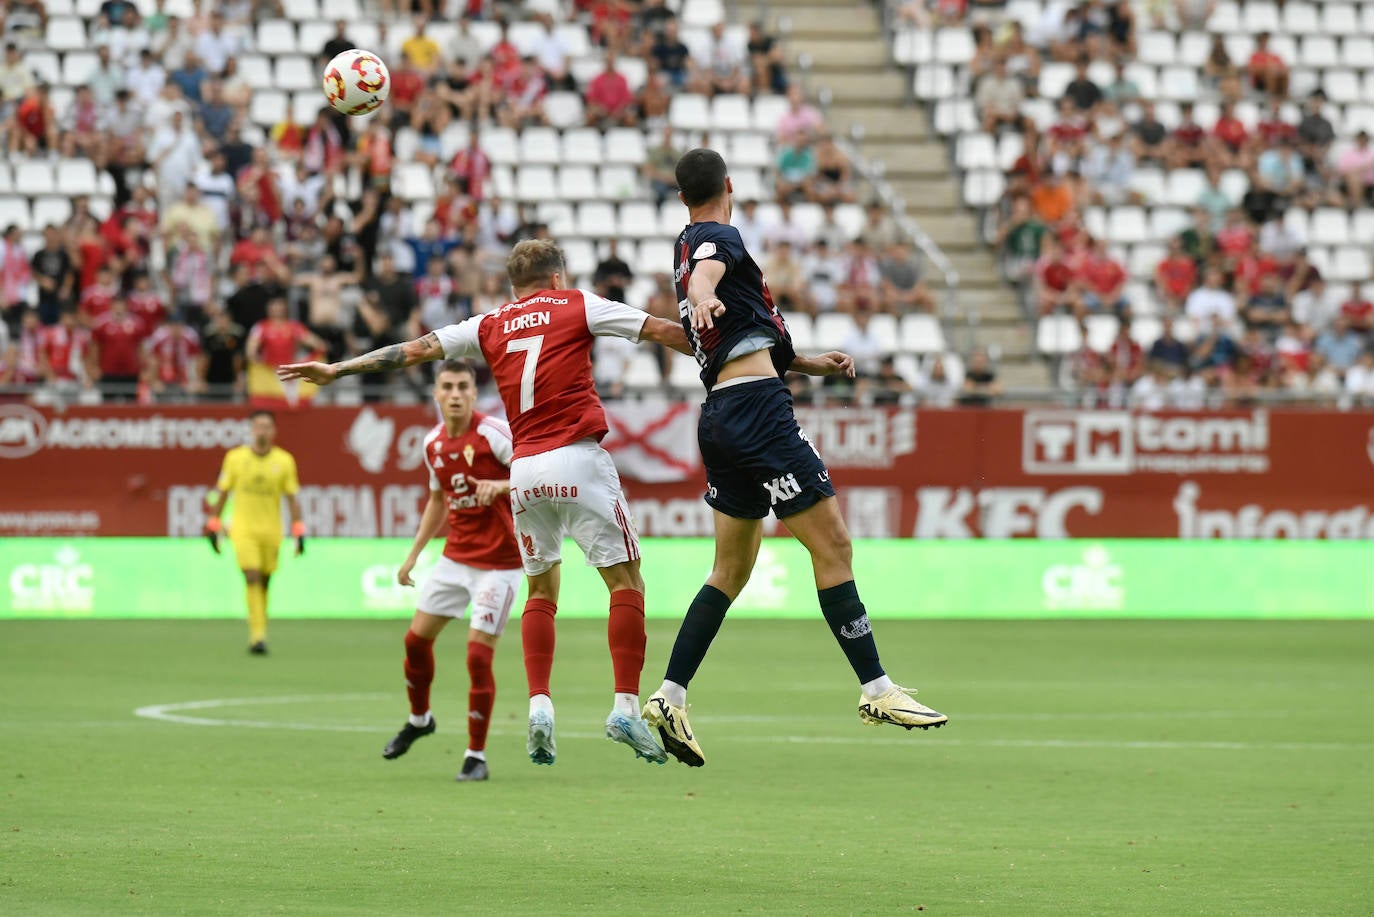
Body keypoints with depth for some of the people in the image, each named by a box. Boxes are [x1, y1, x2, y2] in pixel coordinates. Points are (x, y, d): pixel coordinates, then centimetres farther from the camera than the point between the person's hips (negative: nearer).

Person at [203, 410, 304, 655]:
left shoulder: (284, 460, 1)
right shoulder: (235, 458, 0)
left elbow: (292, 498, 4)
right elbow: (221, 493, 8)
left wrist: (298, 533, -2)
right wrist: (213, 526, 6)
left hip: (271, 531, 2)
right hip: (243, 529, -2)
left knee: (264, 582, 7)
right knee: (252, 577, -15)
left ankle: (259, 633, 23)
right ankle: (257, 635, -19)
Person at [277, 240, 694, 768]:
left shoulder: (490, 327, 14)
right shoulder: (577, 307, 7)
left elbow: (416, 350, 15)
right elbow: (661, 330, 8)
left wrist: (338, 369, 21)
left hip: (525, 468, 4)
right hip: (578, 460, -4)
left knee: (541, 590, 17)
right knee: (626, 583, 1)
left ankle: (539, 706, 2)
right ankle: (626, 709, -11)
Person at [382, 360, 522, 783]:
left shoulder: (493, 433, -16)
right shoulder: (433, 443, 5)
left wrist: (501, 485, -37)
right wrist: (414, 553, 22)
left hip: (498, 562, -7)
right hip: (456, 556, 7)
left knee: (478, 655, -11)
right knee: (417, 638, 10)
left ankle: (476, 756, 0)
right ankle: (419, 718, 38)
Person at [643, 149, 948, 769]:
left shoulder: (684, 245, 23)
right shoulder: (719, 238, -4)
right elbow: (705, 273, -30)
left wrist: (811, 364, 30)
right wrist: (704, 297, -52)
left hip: (719, 415, 10)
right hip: (757, 409, -10)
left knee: (732, 569, 13)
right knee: (833, 545, -7)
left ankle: (669, 696, 6)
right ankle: (876, 689, -7)